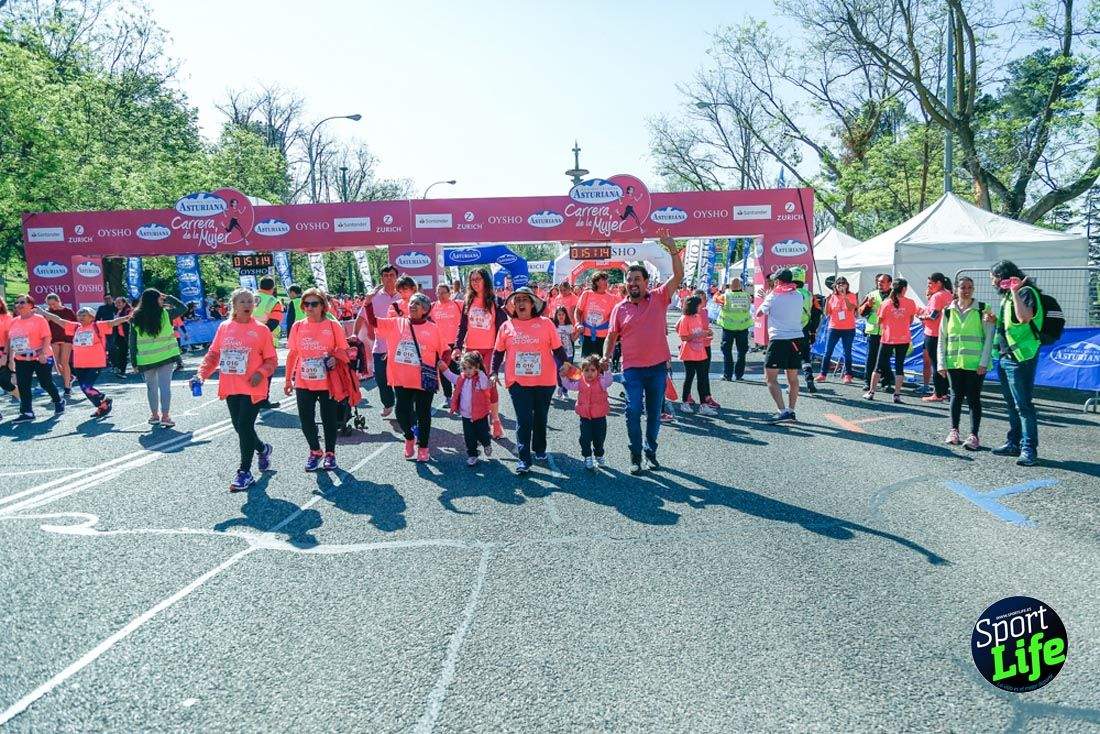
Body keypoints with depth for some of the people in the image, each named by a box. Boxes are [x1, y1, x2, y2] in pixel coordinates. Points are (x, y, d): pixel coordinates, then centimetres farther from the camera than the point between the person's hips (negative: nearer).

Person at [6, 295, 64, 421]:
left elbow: (47, 337, -13)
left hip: (40, 358, -5)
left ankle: (58, 402, 28)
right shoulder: (14, 322, 9)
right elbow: (10, 341, 14)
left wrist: (43, 353, -22)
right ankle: (27, 412, 5)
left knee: (46, 383, 4)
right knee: (23, 386, 0)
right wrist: (10, 359, 11)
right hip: (21, 360, 5)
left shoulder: (39, 319, -8)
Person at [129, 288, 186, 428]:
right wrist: (169, 298, 10)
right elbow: (182, 307, 10)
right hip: (165, 357, -2)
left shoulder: (136, 319, -2)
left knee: (151, 387, 16)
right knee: (165, 385, -1)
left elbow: (132, 342, 1)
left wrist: (134, 362, 7)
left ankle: (154, 415, 26)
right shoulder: (165, 314, -7)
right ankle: (165, 416, -5)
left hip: (145, 359, 2)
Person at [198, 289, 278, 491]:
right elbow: (213, 354, 10)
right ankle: (263, 449, 40)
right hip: (231, 388, 5)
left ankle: (244, 472, 5)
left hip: (252, 388, -5)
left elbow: (271, 360, -2)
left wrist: (260, 373, -19)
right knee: (240, 427, 12)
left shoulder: (261, 329, -4)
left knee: (244, 427, -7)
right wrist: (202, 373, -3)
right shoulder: (224, 327, 7)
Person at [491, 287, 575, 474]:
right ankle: (524, 460, 0)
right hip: (518, 382, 0)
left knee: (540, 418, 15)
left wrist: (565, 364, -10)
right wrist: (494, 372, 1)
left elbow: (557, 349, 3)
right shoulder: (506, 326, 3)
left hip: (544, 381, 0)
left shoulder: (545, 323, -1)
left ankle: (540, 450, 35)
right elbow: (498, 352, 11)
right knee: (523, 421, -4)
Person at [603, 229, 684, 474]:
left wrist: (673, 249, -18)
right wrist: (605, 360, -6)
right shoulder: (620, 308, 3)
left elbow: (678, 275, -8)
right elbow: (612, 337, 7)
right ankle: (636, 454, 6)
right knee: (633, 411, -6)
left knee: (654, 412, 11)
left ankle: (651, 450, 27)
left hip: (657, 366, 1)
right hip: (632, 369, -1)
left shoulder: (658, 298, 1)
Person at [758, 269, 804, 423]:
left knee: (770, 378, -4)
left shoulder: (774, 296, -4)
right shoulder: (799, 296, 9)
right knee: (793, 378, 15)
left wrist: (766, 297, 21)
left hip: (778, 339, -6)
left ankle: (782, 411, -15)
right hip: (796, 338, 6)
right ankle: (791, 411, 20)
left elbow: (759, 313, 4)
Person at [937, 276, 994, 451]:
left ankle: (973, 435, 5)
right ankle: (954, 430, 23)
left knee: (973, 398, 0)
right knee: (956, 396, 11)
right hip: (953, 362, 3)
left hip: (975, 363, -3)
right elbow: (942, 339, 9)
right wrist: (941, 363, 2)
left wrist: (983, 362, -11)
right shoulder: (948, 311, 7)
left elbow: (989, 337, -4)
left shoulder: (983, 309, -1)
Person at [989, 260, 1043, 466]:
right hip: (1005, 357, 10)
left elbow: (1024, 318, -30)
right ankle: (1014, 443, 23)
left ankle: (1029, 449, -5)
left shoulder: (1026, 292, -12)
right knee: (1011, 404, 15)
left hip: (1020, 357, -10)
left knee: (1023, 405, -8)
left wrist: (1015, 291, -26)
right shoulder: (1007, 296, 17)